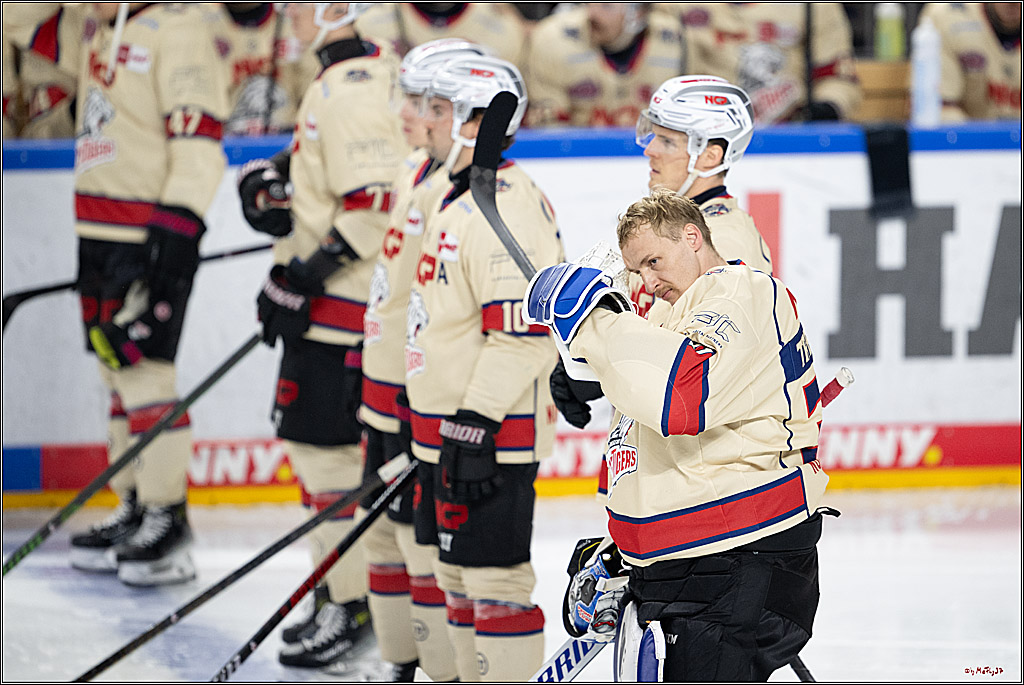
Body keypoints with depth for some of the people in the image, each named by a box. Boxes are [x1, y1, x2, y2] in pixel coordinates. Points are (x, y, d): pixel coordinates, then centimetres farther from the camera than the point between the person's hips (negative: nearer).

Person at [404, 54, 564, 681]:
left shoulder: (505, 207, -18)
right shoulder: (459, 200, 17)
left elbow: (522, 331, -24)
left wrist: (479, 425, -26)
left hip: (493, 434, -11)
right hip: (448, 432, 11)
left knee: (495, 581, -10)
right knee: (459, 576, 16)